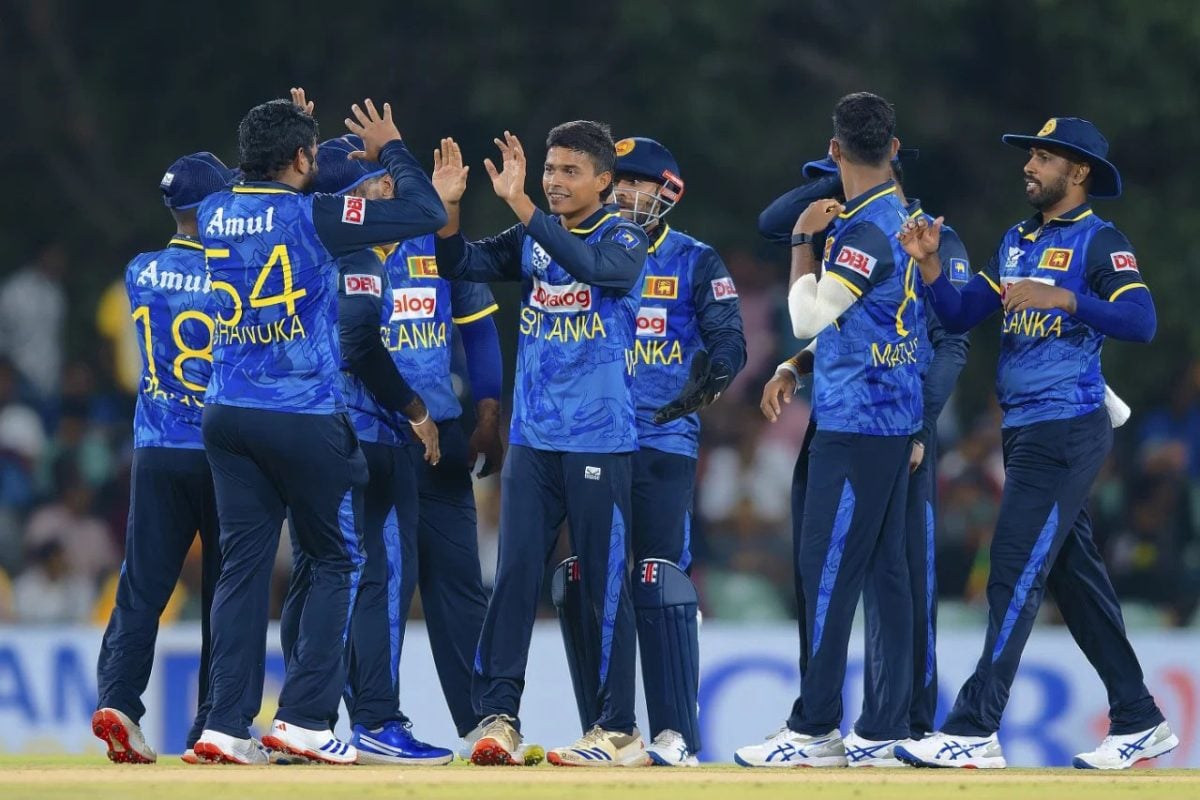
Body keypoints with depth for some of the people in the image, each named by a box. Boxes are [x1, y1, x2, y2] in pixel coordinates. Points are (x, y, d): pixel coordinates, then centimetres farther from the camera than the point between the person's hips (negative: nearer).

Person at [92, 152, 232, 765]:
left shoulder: (140, 273, 2)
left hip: (155, 454, 3)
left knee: (142, 586, 3)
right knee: (226, 586, 5)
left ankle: (117, 697, -15)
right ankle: (212, 727, 4)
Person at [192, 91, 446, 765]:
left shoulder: (217, 214, 4)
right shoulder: (313, 217, -13)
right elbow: (426, 214, -10)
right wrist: (392, 149, 4)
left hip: (227, 417, 6)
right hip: (305, 422, -6)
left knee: (243, 564, 8)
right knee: (340, 562, 7)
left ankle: (227, 725, 1)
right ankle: (304, 717, -1)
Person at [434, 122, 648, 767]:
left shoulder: (622, 239, -5)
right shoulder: (531, 239, 10)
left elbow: (592, 265, -26)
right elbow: (460, 265, 3)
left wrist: (519, 203, -30)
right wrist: (447, 208, -15)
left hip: (599, 441, -5)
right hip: (532, 439, 5)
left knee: (604, 585, -1)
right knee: (514, 575, -1)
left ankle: (618, 729, 4)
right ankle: (497, 713, 1)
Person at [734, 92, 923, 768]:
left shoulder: (868, 229, -17)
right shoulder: (903, 215, 11)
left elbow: (808, 317, -15)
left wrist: (804, 240, -5)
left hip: (857, 427, -9)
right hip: (896, 421, 9)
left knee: (828, 570, -7)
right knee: (884, 572, 8)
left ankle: (816, 731, -6)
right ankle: (883, 731, 10)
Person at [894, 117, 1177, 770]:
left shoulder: (1100, 242, -7)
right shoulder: (1016, 242, 17)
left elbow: (1141, 321, -21)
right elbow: (959, 314, 12)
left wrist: (1064, 298, -31)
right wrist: (929, 263, -4)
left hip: (1068, 428, -9)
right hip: (1022, 427, 9)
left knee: (1016, 569, -14)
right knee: (1073, 575, 11)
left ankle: (976, 729, -17)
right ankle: (1138, 722, 16)